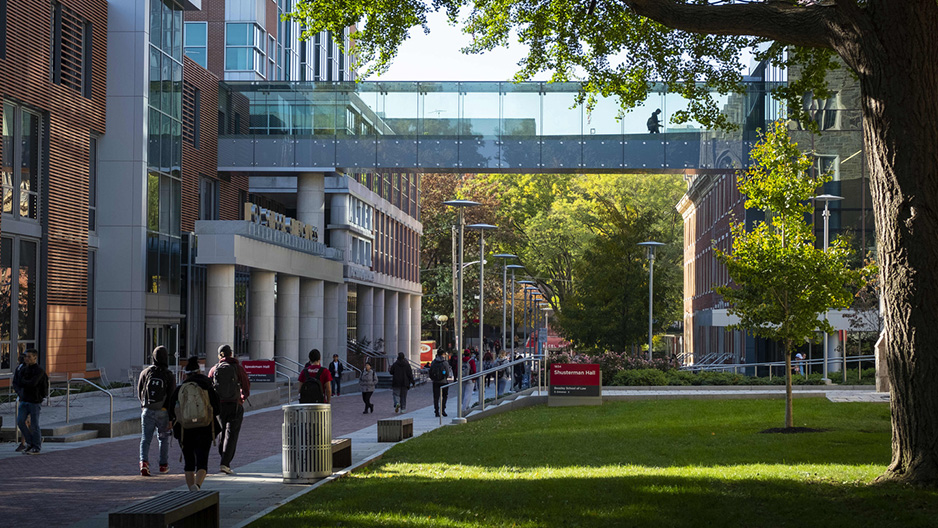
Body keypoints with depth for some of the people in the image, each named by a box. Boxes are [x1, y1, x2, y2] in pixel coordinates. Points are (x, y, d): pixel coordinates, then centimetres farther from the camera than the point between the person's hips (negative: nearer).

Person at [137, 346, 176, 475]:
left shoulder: (145, 372, -1)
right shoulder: (169, 376, -6)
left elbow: (139, 393, 7)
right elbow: (172, 398, -9)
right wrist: (171, 418, -6)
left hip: (147, 411, 1)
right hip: (163, 411, -1)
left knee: (145, 439, 2)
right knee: (164, 438, 17)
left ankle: (144, 462, -19)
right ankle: (164, 465, 22)